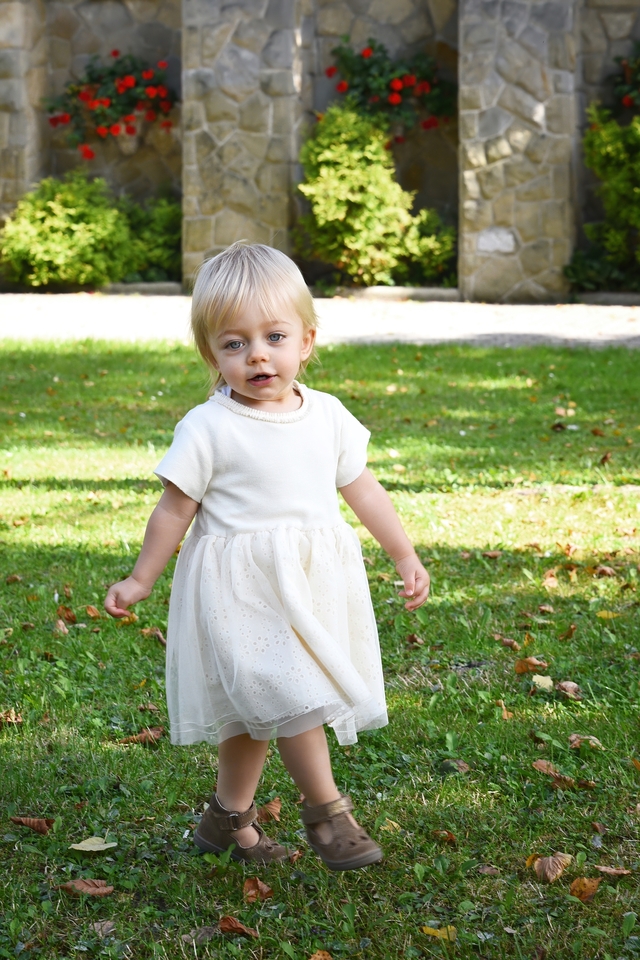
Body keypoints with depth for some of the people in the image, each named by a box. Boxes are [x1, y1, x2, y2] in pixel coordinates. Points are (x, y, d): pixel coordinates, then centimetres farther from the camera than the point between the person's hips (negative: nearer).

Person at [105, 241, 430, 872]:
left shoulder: (328, 415, 3)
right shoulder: (208, 429, -12)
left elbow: (362, 489, 13)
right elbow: (175, 509, -4)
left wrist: (405, 557, 17)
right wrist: (140, 580, 2)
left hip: (313, 583, 5)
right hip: (244, 589, -5)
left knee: (261, 711, 14)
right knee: (292, 698, -13)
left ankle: (228, 818, 29)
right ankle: (326, 809, 3)